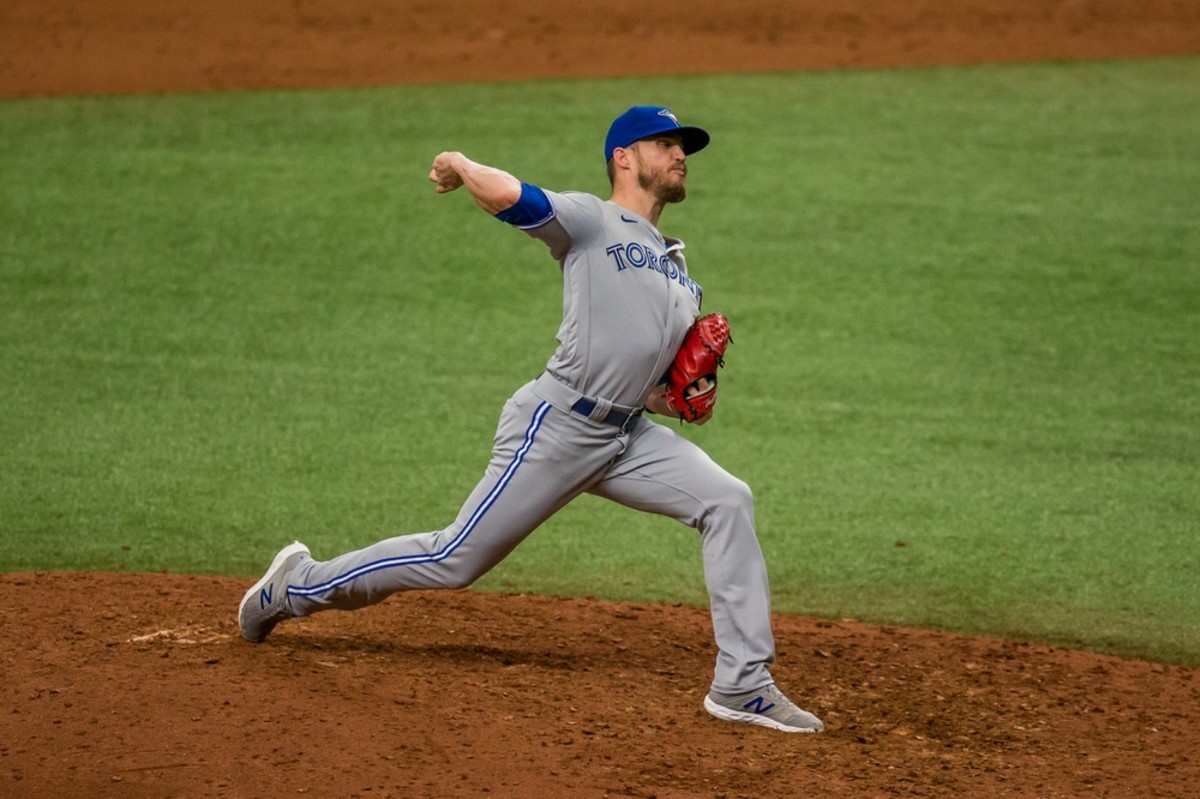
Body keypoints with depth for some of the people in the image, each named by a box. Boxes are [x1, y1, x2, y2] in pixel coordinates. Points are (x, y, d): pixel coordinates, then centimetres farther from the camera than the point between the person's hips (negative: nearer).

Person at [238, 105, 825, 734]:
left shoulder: (678, 273, 21)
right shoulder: (589, 221, -3)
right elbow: (506, 195, -23)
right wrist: (459, 166, -3)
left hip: (628, 436, 7)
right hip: (556, 427, -7)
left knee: (727, 502, -11)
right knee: (455, 561, -2)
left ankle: (742, 684, -9)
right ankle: (300, 585, 19)